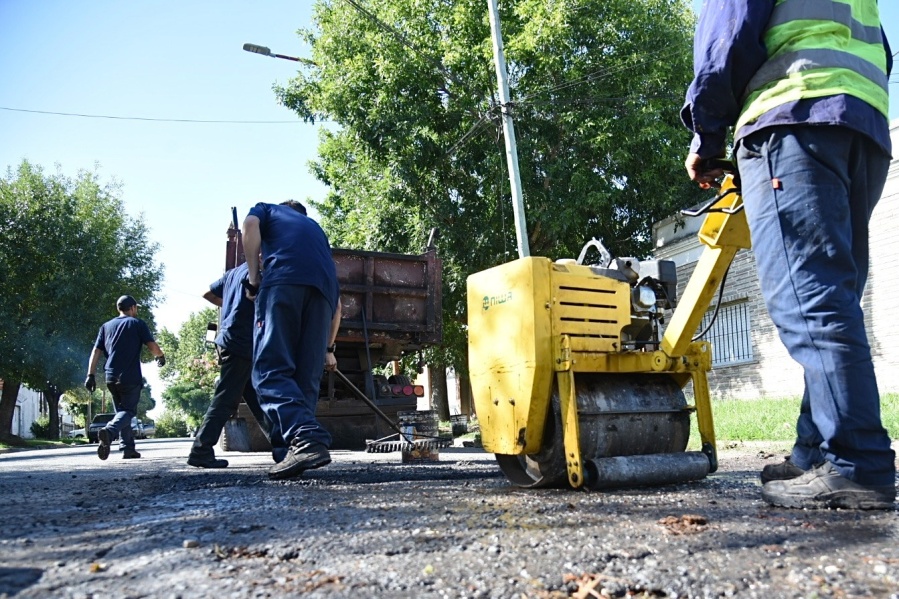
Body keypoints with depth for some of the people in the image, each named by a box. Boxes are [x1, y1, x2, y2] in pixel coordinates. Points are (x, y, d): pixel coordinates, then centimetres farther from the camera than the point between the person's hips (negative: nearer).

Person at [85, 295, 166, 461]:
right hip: (130, 377, -5)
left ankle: (129, 448, 12)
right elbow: (152, 347, -6)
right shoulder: (137, 323, 3)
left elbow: (96, 351, 9)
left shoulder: (106, 326, 17)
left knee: (121, 410, 16)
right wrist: (161, 356, 14)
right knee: (128, 410, -3)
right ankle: (109, 431, -32)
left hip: (111, 377, 5)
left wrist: (91, 375, 7)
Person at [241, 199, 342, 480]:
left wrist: (253, 277, 9)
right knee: (307, 379, 5)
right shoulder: (315, 228, 41)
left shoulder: (267, 209, 33)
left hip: (283, 280, -4)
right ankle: (299, 447, -2)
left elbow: (250, 225, 3)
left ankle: (307, 438, -31)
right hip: (323, 288, 5)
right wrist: (328, 348, 37)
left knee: (271, 369, -12)